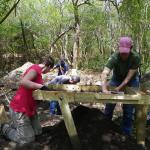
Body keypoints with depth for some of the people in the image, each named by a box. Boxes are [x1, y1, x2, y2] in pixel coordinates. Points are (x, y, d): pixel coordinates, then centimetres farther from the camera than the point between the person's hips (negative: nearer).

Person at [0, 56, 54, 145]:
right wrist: (41, 86, -33)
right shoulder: (35, 68, -19)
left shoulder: (37, 70, 10)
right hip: (19, 108, -10)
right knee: (28, 139, -3)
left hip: (29, 107, 10)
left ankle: (14, 125, 26)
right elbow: (23, 82, -34)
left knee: (38, 131, 15)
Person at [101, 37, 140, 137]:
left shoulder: (135, 57, -29)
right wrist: (104, 89, -52)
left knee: (128, 107, -2)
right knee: (109, 103, -1)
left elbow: (129, 76, -27)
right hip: (117, 78, 1)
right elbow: (105, 73, -39)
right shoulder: (114, 57, -29)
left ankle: (126, 133, 14)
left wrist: (119, 88, -34)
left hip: (131, 81, -1)